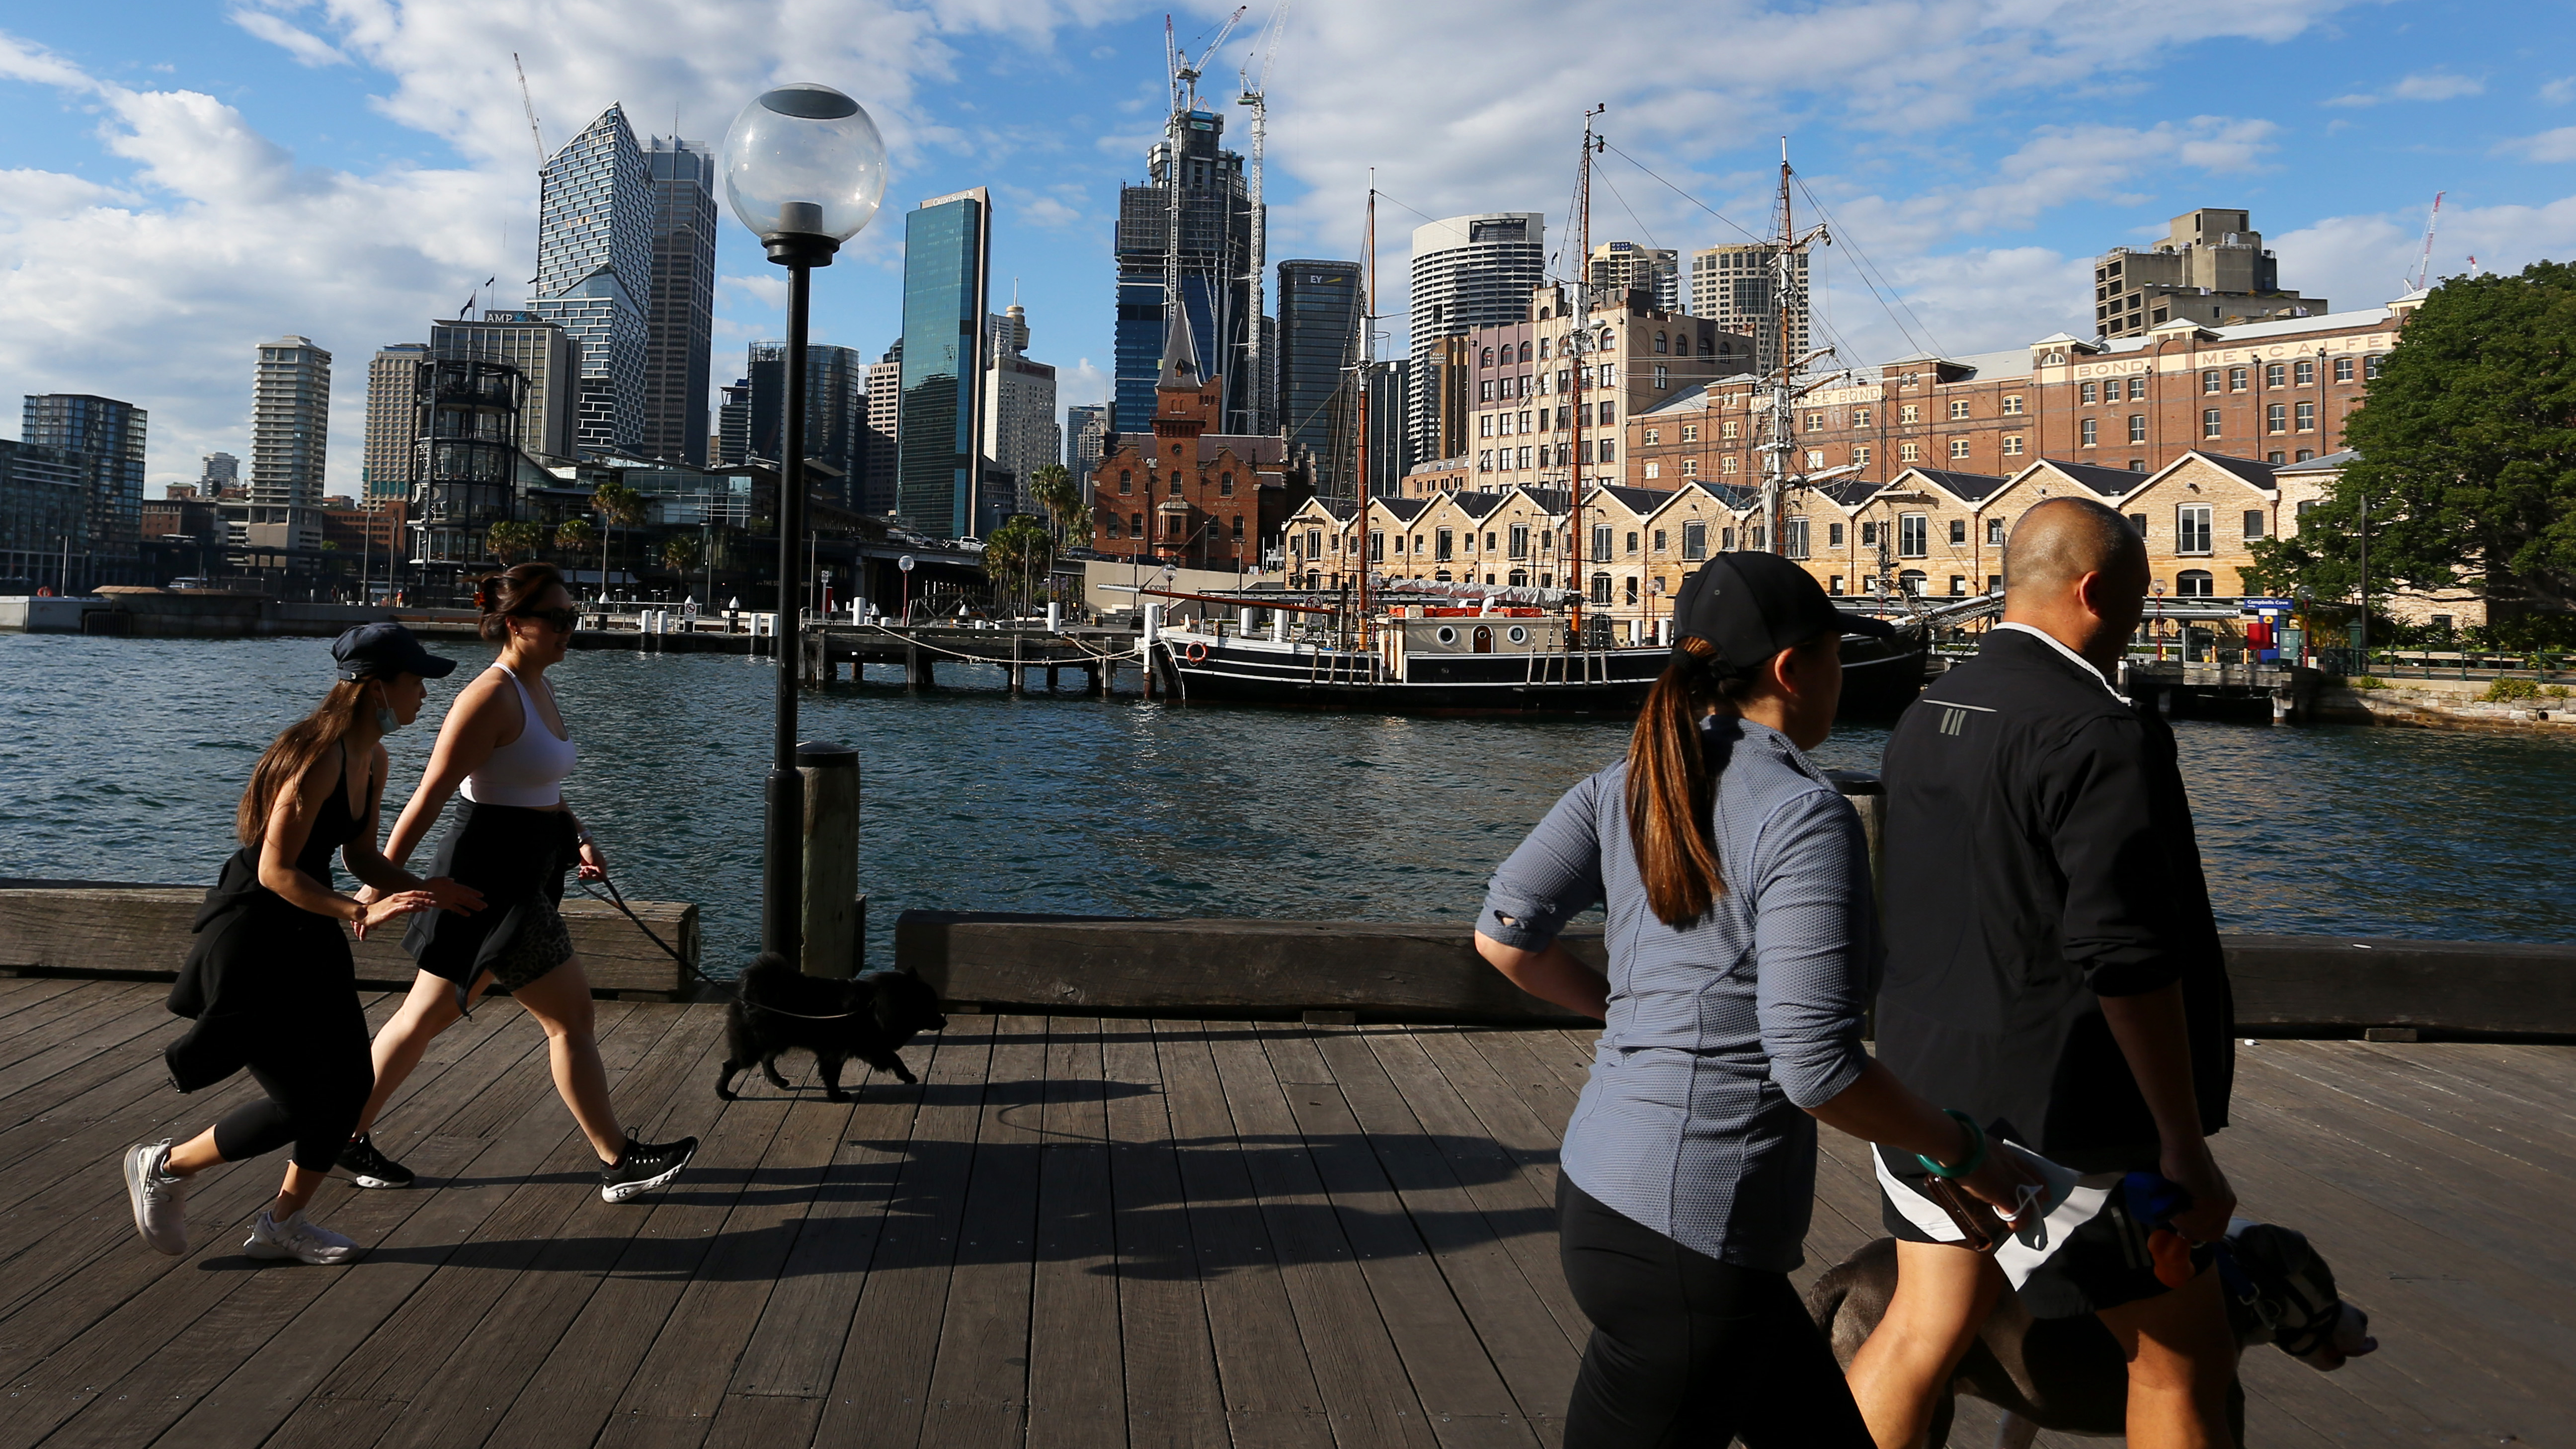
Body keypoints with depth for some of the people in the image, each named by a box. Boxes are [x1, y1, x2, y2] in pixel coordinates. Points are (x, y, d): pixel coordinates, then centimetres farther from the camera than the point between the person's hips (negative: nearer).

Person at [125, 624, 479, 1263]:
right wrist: (361, 913, -31)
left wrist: (424, 890, 1)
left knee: (352, 1085, 7)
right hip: (252, 938, -9)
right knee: (302, 1105, -3)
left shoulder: (372, 759, 4)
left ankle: (283, 1223, 23)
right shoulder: (320, 756, -24)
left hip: (307, 934, 9)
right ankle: (164, 1166, 21)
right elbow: (275, 872, -24)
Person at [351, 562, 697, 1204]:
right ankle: (620, 1162, 9)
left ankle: (349, 1135, 30)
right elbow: (430, 795, -20)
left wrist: (579, 838, 10)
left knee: (427, 1015, 17)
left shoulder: (539, 689, 11)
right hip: (492, 879, -9)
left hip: (521, 878, 9)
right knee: (572, 1016, -1)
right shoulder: (492, 697, -18)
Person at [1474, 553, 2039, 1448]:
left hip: (1601, 1186, 8)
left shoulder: (1629, 783, 3)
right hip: (1687, 1238, -8)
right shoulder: (1803, 816, -18)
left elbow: (1502, 935, 0)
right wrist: (1962, 1153, -6)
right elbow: (1815, 1065, -23)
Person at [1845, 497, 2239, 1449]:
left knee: (1921, 1331, 16)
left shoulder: (1924, 718, 8)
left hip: (1926, 1085, 8)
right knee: (2185, 1357, 12)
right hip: (2063, 1113, -7)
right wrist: (2186, 1146, -15)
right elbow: (2126, 960, -23)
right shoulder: (2100, 735, -18)